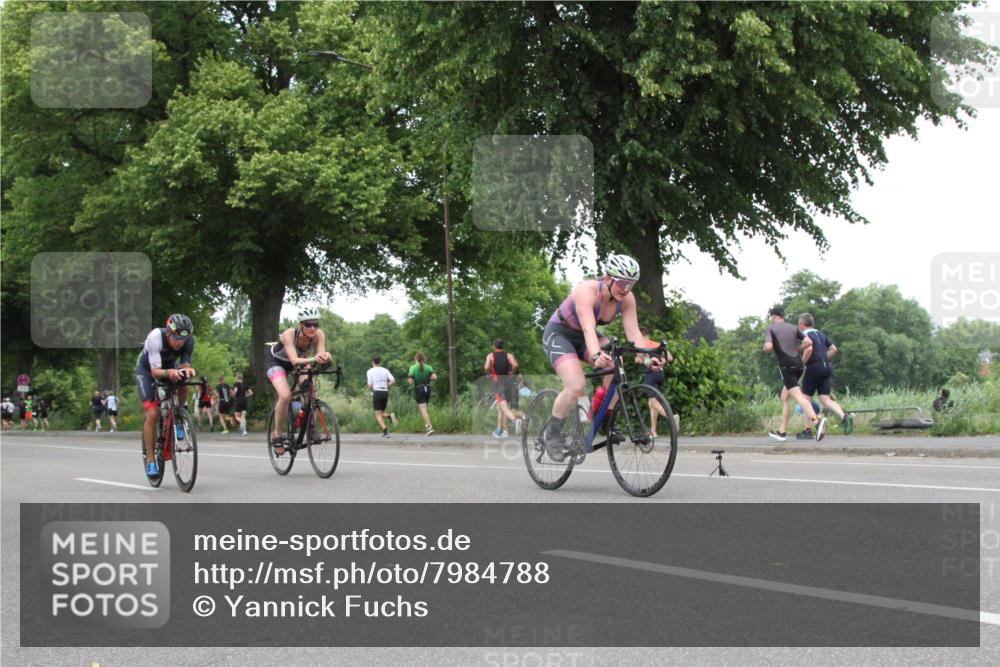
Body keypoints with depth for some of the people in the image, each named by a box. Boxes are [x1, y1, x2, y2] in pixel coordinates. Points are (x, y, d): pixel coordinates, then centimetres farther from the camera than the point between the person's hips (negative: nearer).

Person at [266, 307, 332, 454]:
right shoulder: (289, 334, -38)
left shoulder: (319, 335, -28)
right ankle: (277, 434, -8)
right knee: (285, 395, -26)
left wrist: (325, 357, -61)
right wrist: (312, 359, -67)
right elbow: (294, 360, -49)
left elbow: (321, 355, -38)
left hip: (300, 361, 4)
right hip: (277, 361, -3)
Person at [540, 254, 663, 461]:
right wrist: (596, 356, -62)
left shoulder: (626, 299, -15)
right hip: (559, 334, -6)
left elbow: (633, 332, -21)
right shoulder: (587, 291, -32)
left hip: (584, 338, 6)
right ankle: (552, 432, -5)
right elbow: (588, 328, -45)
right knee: (577, 387, -27)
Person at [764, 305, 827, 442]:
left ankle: (817, 420, -39)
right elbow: (808, 342, 7)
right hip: (798, 364, 7)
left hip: (786, 365, -6)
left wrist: (765, 349, 9)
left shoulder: (770, 329, 2)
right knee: (784, 397, 18)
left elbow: (768, 346, -14)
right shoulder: (793, 327, 16)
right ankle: (782, 432, 21)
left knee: (798, 396, -17)